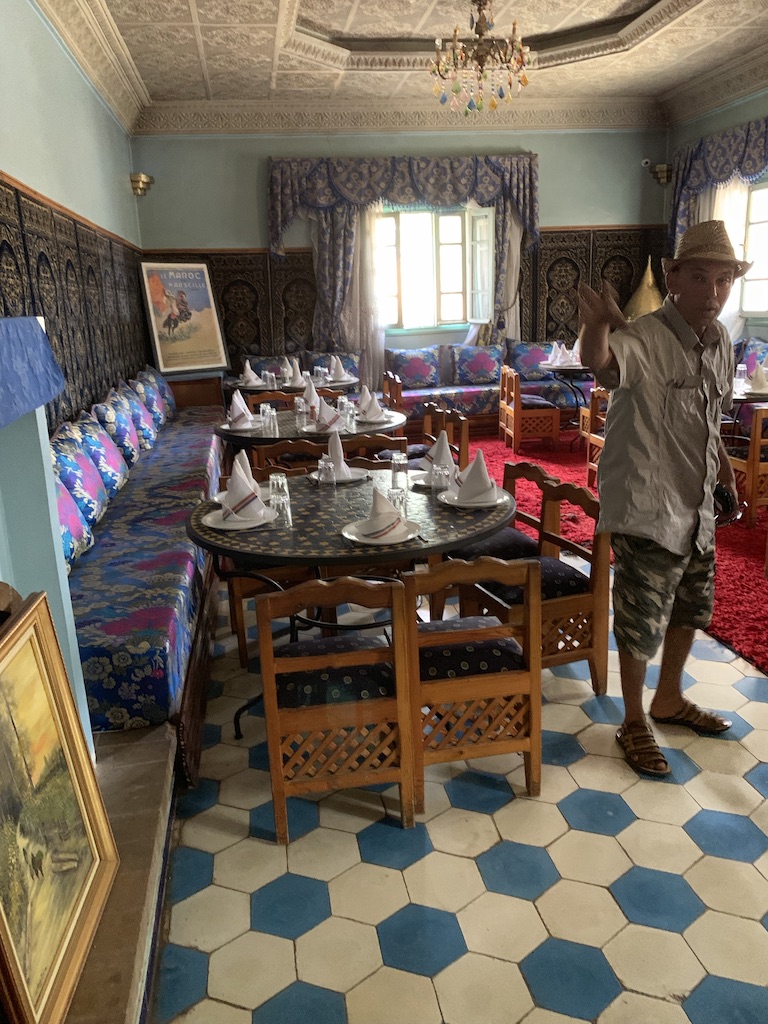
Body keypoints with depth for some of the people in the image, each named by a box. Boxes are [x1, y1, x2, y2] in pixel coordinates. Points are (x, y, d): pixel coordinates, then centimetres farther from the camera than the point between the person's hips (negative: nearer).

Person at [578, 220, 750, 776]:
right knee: (642, 621, 2)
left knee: (692, 605, 22)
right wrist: (598, 328, -64)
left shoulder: (721, 342, 6)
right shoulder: (645, 338, -19)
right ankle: (634, 722, 25)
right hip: (647, 507, -8)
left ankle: (670, 699, 45)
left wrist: (721, 458, 16)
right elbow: (602, 361, -44)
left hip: (697, 506, 8)